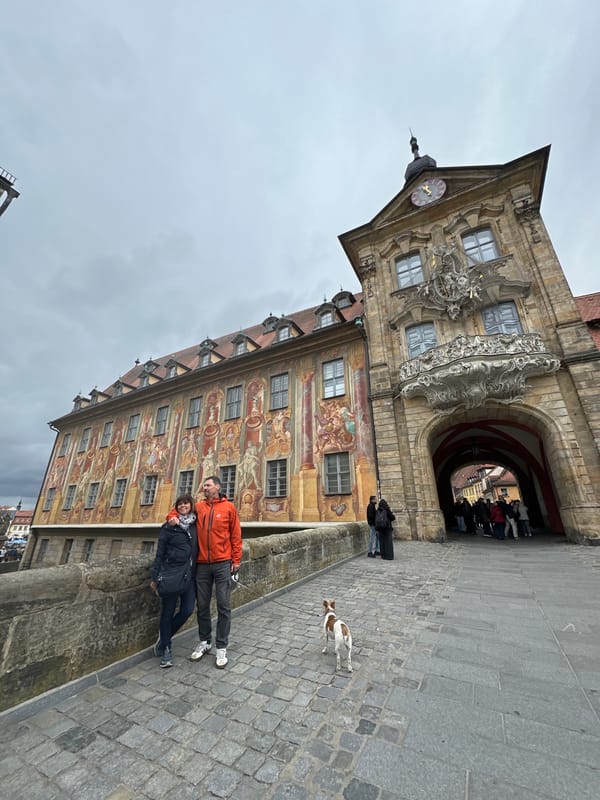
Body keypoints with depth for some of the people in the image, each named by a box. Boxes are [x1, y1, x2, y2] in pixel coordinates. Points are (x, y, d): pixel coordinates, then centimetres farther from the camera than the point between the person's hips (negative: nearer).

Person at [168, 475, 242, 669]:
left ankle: (221, 647, 22)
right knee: (202, 605, 15)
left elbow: (236, 535, -2)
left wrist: (236, 560, -3)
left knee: (223, 607, 5)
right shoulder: (198, 507, 4)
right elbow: (177, 510, 18)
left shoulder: (229, 507, -4)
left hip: (222, 563, -3)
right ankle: (204, 641, 36)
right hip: (202, 564, 3)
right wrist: (173, 517, -5)